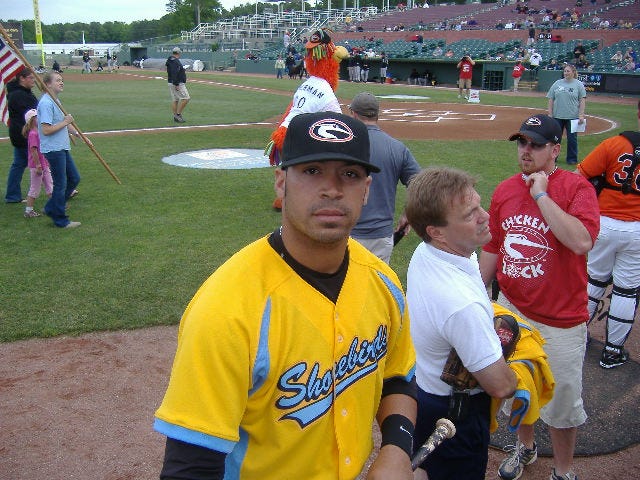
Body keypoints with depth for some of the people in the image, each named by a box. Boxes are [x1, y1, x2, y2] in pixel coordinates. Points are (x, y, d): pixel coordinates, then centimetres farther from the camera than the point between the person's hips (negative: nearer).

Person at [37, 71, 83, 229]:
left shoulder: (56, 101, 14)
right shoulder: (45, 103, -17)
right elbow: (46, 130, -23)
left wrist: (76, 133, 20)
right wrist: (65, 122, -17)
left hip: (63, 148, 10)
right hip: (53, 150, -10)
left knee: (74, 178, 16)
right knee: (60, 184, -2)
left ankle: (51, 209, 27)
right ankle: (61, 220, 11)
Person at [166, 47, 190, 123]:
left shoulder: (170, 61, 15)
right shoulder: (175, 61, -15)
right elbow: (174, 74, -23)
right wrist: (176, 84, -24)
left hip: (171, 83, 11)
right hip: (177, 83, -11)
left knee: (174, 100, 10)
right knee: (185, 98, -9)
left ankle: (175, 117, 11)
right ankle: (178, 114, -8)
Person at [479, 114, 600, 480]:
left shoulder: (576, 187, -13)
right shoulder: (505, 190, 2)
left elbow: (582, 242, -31)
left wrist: (542, 195, -25)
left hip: (561, 320, -5)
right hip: (511, 308, 5)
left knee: (561, 400, 10)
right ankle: (526, 446, 49)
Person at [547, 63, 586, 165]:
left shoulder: (579, 84, 2)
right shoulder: (557, 83, 8)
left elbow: (582, 100, -1)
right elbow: (551, 99, 9)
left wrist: (581, 115, -9)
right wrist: (550, 114, 2)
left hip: (572, 117, -2)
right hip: (557, 116, 2)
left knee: (572, 138, 4)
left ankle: (572, 159, 14)